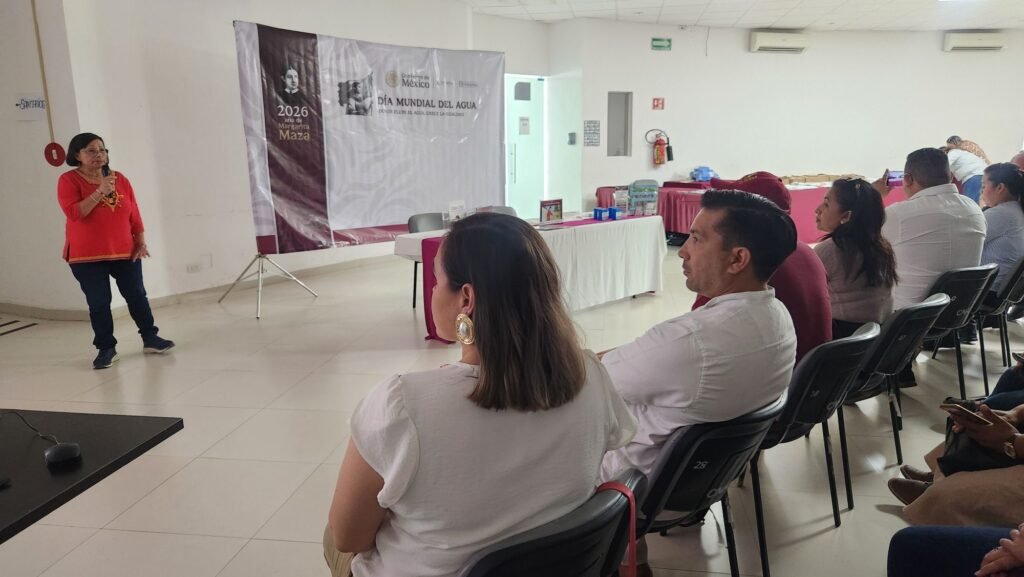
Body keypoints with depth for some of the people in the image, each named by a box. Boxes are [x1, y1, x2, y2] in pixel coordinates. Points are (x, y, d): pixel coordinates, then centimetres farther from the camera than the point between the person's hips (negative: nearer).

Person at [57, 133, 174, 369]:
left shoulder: (120, 179, 6)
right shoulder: (68, 180, -5)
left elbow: (134, 214, 7)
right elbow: (74, 213, -18)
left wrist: (141, 243, 1)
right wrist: (99, 192, -24)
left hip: (125, 252, 3)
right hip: (87, 257, -3)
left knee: (137, 296, 7)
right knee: (98, 304, 1)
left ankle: (150, 338, 19)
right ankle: (106, 349, 11)